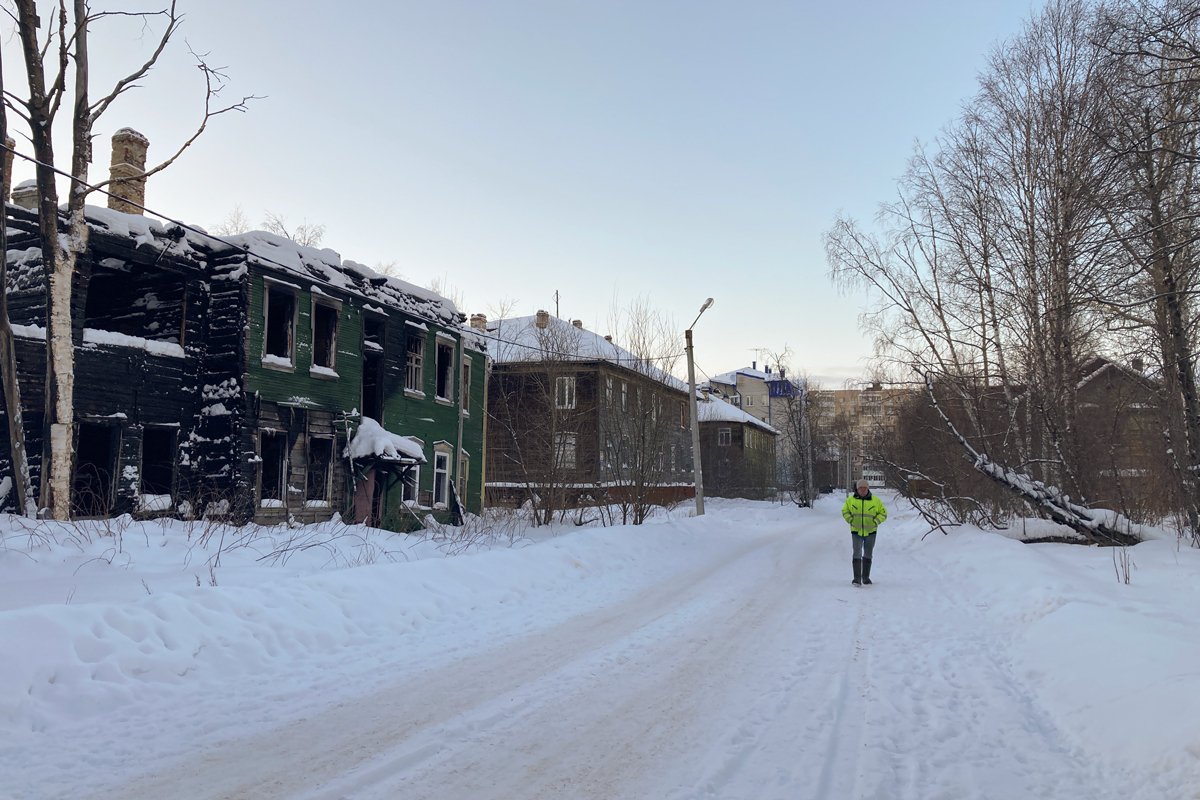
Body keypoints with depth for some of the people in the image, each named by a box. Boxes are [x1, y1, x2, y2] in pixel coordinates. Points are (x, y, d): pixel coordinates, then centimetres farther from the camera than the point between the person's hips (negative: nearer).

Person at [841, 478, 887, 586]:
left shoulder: (875, 500, -1)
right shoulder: (851, 500, 0)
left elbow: (883, 513, 5)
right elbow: (845, 511, 11)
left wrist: (875, 522, -7)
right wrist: (851, 521, -2)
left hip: (870, 532, 1)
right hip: (856, 532, -1)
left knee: (868, 555, 11)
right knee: (857, 554, -11)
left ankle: (866, 577, 23)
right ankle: (857, 578, -11)